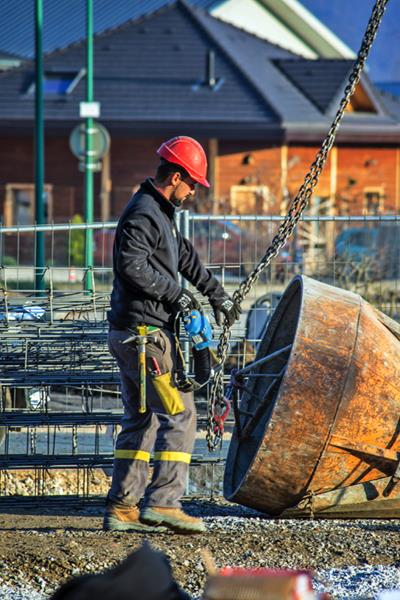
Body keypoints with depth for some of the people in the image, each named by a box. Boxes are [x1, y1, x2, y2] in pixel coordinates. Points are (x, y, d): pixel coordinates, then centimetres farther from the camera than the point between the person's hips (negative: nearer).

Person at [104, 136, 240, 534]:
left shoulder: (159, 213, 20)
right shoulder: (143, 214, -13)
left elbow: (185, 257, 29)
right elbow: (132, 264, -26)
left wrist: (217, 294, 30)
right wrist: (175, 294, -18)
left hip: (129, 333, 11)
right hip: (144, 332, -11)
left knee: (140, 418, 12)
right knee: (179, 413, -10)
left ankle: (121, 507, 11)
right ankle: (162, 502, -14)